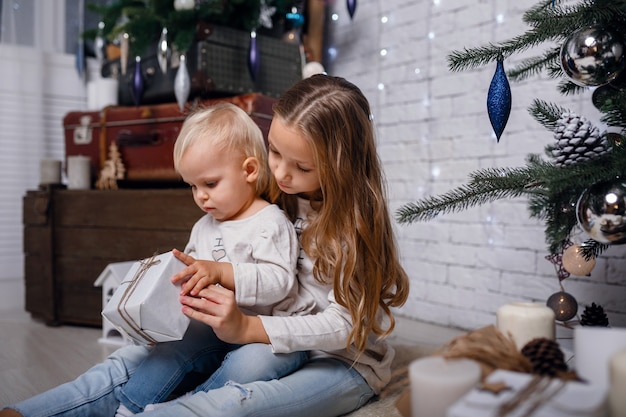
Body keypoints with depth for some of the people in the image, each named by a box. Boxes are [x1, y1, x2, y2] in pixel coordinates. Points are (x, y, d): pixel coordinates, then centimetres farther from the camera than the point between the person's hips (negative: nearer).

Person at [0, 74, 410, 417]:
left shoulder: (355, 220, -17)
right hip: (273, 341, 6)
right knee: (146, 354, -12)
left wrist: (246, 328, -31)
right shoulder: (278, 198, 0)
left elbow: (345, 324, -21)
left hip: (345, 361, -6)